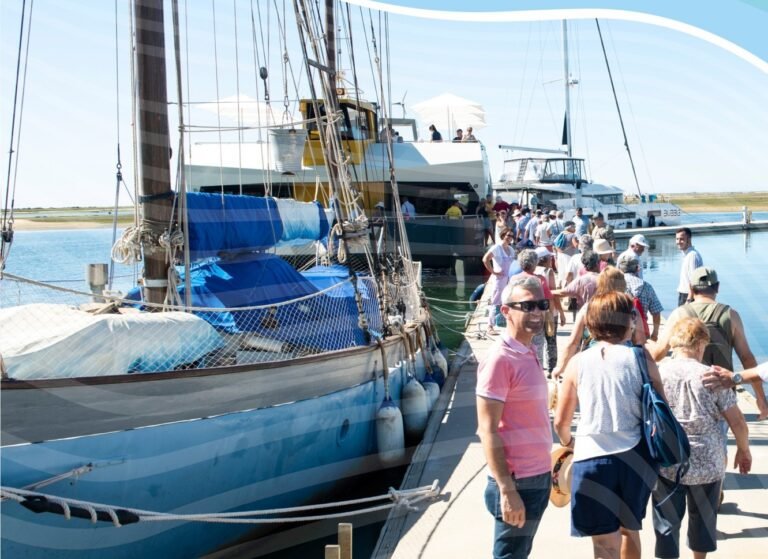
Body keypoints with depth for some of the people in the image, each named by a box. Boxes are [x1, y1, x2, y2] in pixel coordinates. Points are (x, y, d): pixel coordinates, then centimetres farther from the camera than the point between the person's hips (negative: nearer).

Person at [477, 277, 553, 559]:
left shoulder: (529, 353, 9)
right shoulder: (500, 359, -17)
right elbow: (487, 430, -19)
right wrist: (507, 490, -21)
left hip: (538, 476, 8)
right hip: (517, 481, -8)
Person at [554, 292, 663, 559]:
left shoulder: (578, 363, -2)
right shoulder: (641, 359, -4)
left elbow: (560, 422, 2)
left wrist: (568, 442, 24)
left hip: (592, 458, -1)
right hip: (635, 457, 2)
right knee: (629, 529, 25)